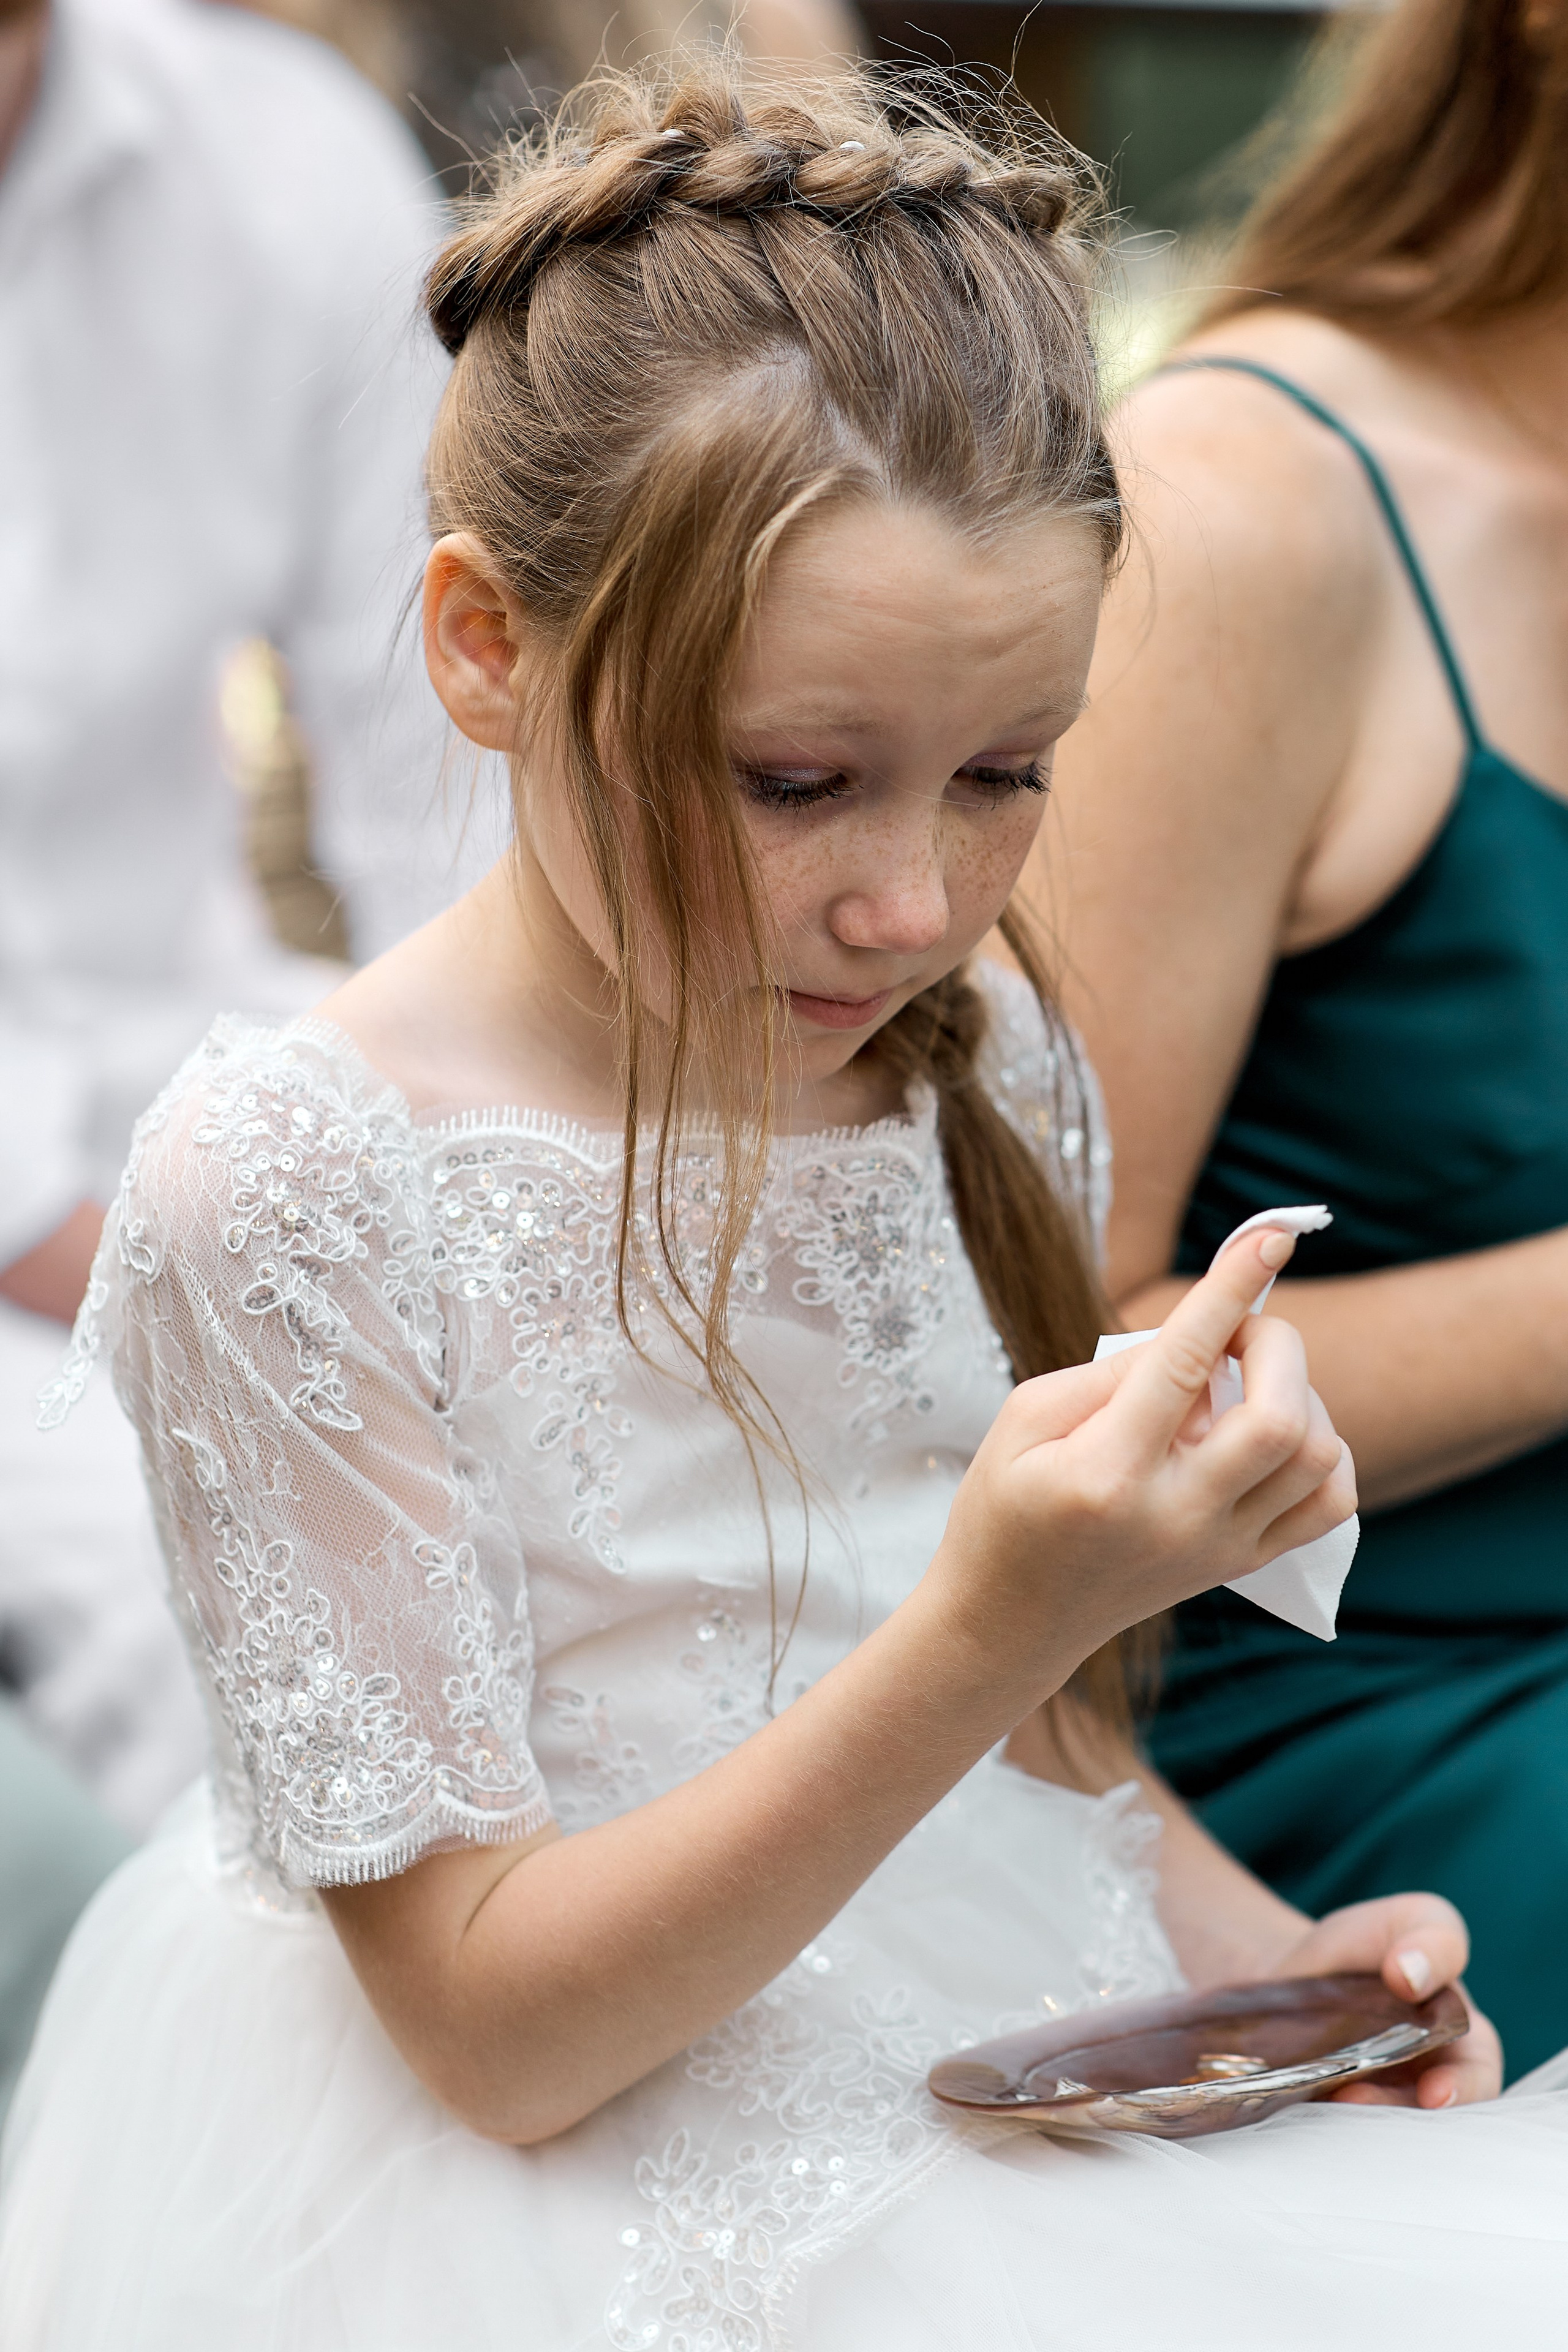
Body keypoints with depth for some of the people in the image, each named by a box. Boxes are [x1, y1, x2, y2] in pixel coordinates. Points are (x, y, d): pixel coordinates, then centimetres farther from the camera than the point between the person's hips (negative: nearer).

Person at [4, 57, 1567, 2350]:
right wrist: (992, 1623, -26)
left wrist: (1248, 1949, -1)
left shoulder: (981, 1060, 4)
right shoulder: (291, 1183, -15)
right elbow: (494, 2020, -14)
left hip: (1042, 2144, 7)